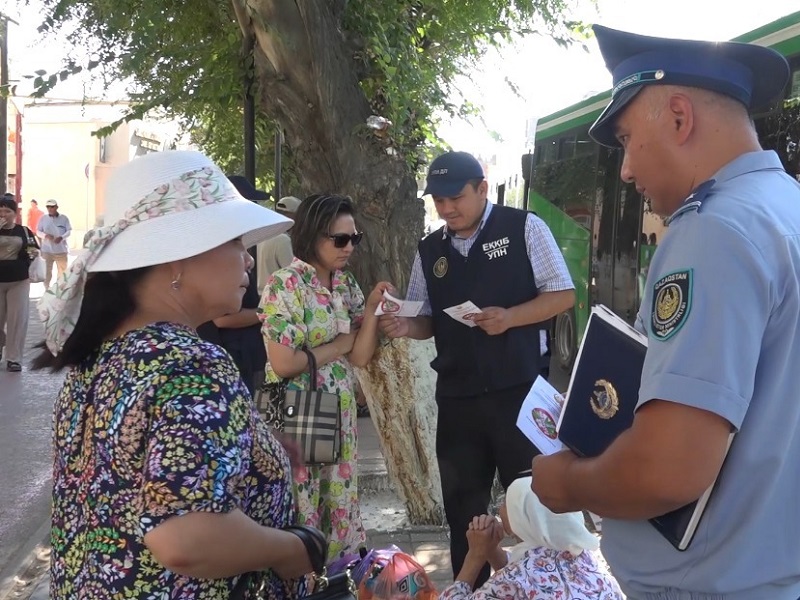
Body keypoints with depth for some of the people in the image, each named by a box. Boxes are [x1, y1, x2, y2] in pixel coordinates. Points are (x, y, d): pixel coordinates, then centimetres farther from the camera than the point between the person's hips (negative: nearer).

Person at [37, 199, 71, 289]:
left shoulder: (64, 218, 0)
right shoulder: (43, 218, 2)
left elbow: (69, 231, -1)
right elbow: (38, 231, 4)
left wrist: (61, 237, -19)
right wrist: (45, 235, -17)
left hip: (61, 249, 0)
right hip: (47, 249, 0)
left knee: (63, 270, 9)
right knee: (47, 270, 5)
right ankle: (47, 288, 13)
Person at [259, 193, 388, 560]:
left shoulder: (345, 284, 6)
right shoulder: (285, 286, -15)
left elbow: (360, 357, 2)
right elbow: (283, 364, -22)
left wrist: (372, 310, -12)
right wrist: (338, 345, -10)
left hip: (340, 412, 7)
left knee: (340, 501, 15)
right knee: (301, 507, 5)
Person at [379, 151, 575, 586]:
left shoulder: (524, 228, -4)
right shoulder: (429, 251, 9)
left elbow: (563, 294, -6)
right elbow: (428, 321, 14)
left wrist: (509, 317, -21)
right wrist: (405, 326, -9)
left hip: (520, 388, -4)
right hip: (457, 396, 5)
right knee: (462, 504, 15)